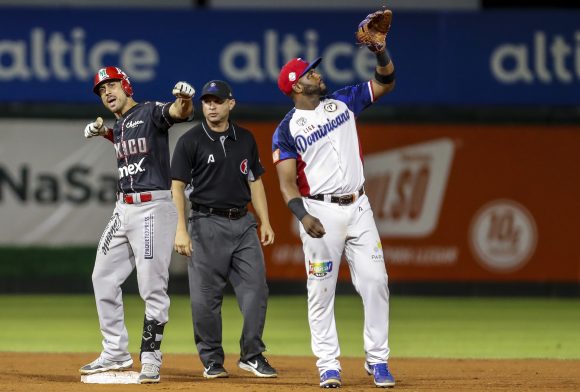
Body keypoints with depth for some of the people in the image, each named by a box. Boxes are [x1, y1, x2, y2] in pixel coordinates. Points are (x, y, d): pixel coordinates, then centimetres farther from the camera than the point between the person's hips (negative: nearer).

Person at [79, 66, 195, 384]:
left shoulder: (150, 112, -8)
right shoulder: (117, 126, 16)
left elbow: (180, 113, -28)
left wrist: (185, 99, -51)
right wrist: (102, 133, 21)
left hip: (153, 208, -9)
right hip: (123, 209, 9)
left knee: (152, 287, -9)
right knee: (103, 278, 13)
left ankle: (150, 358, -3)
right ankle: (115, 354, 22)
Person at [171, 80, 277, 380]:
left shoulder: (245, 139, 11)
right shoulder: (190, 141, -2)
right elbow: (177, 186, -5)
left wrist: (265, 222, 9)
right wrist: (181, 230, -14)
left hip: (242, 223, 4)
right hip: (207, 224, -4)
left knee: (256, 288, -3)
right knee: (206, 298, -2)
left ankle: (252, 355, 6)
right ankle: (212, 360, 9)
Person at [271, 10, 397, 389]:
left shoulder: (343, 102, 11)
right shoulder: (287, 129, -2)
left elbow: (386, 83, 11)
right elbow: (287, 181, -8)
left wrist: (380, 49, -7)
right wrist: (304, 216, -23)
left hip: (358, 207, 4)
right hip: (320, 211, -4)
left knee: (375, 281, -2)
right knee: (321, 290, -1)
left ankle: (378, 359, 6)